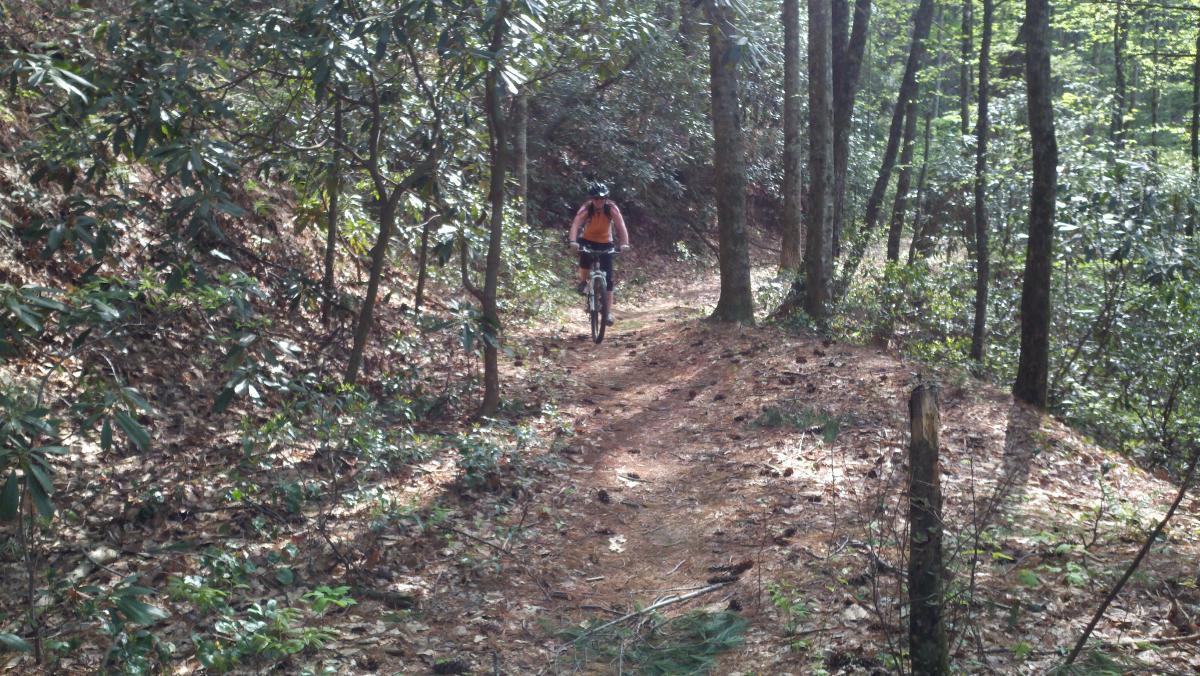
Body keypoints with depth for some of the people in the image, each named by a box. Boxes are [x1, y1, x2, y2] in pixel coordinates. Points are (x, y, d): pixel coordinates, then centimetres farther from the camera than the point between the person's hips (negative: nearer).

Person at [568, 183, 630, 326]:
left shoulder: (612, 208, -22)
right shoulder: (586, 209, -23)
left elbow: (621, 226, -31)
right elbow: (575, 224, -37)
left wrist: (624, 243, -48)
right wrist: (573, 241, -55)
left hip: (605, 243, 1)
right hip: (588, 240, 0)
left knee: (608, 278, -6)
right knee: (585, 259, -33)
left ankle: (609, 312, -1)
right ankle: (582, 281, -1)